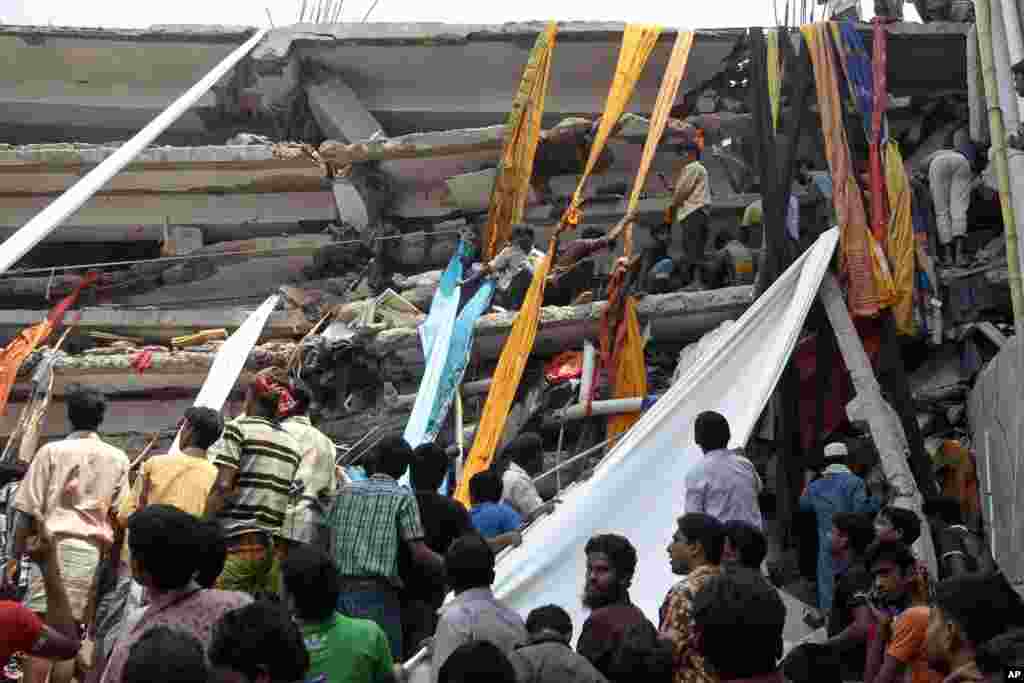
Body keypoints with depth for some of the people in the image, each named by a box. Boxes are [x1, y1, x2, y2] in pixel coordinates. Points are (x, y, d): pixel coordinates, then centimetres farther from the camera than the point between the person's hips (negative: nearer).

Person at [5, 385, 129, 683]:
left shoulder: (52, 451, 3)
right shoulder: (118, 459, 12)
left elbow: (28, 510, 0)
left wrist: (14, 557, 5)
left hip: (56, 545, -3)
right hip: (93, 551, 3)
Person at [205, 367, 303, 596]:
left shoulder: (239, 428, -1)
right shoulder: (293, 443, 14)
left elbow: (223, 487, -9)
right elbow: (289, 498, 9)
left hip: (237, 542, -6)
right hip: (274, 545, 6)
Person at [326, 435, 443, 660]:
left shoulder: (346, 492, 12)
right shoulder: (403, 497, -2)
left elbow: (330, 543, 13)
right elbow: (419, 554, -7)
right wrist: (448, 567, 7)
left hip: (340, 589, 5)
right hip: (377, 593, -5)